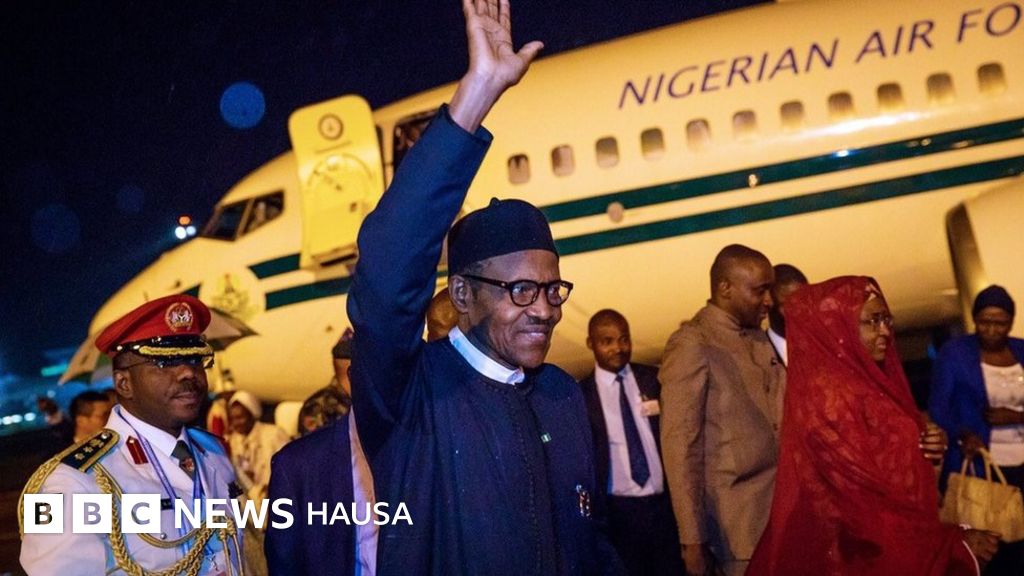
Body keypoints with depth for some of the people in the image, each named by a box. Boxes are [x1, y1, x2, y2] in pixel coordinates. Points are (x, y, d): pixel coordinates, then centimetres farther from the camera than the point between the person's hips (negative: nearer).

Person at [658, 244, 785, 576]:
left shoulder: (759, 339, 11)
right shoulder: (692, 344, -11)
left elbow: (776, 419, 11)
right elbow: (680, 445, -14)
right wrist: (692, 538, -15)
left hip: (782, 508, 7)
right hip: (738, 520, -6)